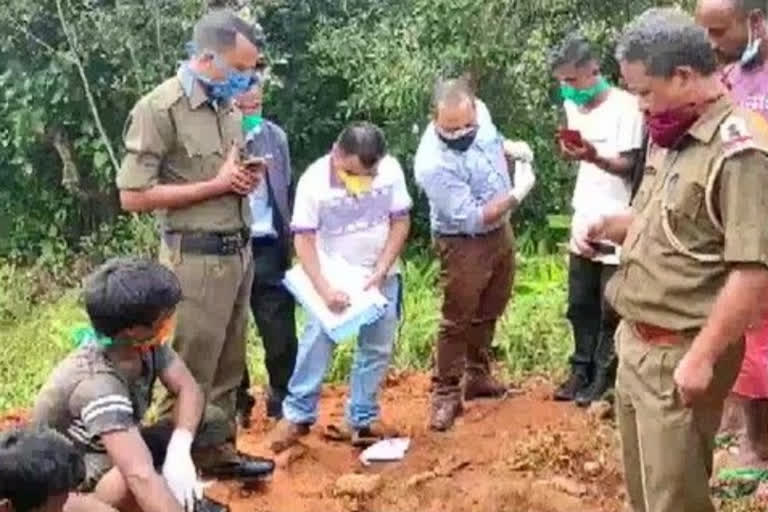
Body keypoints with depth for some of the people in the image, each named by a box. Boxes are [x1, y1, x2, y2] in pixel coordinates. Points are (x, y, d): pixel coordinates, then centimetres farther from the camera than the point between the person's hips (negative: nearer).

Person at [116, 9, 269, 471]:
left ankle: (220, 449, 30)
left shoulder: (228, 106, 9)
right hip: (197, 258, -7)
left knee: (228, 367, 16)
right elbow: (133, 196, -16)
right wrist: (218, 184, -16)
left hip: (239, 251, 7)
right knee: (191, 374, 1)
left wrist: (247, 179, -1)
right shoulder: (159, 109, -14)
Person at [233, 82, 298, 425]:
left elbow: (287, 190, 12)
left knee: (281, 334, 5)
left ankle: (283, 404, 20)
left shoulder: (275, 136, 6)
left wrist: (288, 240, 9)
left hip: (267, 248, 3)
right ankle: (236, 405, 25)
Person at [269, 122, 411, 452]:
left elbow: (401, 222, -6)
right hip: (333, 277, -2)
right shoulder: (314, 180, -20)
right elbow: (304, 240, -17)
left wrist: (380, 272, -14)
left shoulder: (390, 170, -15)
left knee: (377, 349, 5)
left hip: (381, 276, 3)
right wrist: (325, 289, -25)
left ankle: (362, 419, 15)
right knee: (316, 345, -6)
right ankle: (297, 415, 7)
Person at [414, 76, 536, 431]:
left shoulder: (479, 112, -13)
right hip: (464, 243, -8)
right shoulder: (433, 163, -35)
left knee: (487, 313, 21)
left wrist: (510, 147, 0)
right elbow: (472, 219, -30)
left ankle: (477, 377, 38)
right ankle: (446, 394, 15)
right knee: (457, 321, 1)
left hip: (501, 229, 8)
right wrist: (517, 194, -27)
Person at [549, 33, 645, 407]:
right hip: (583, 223, 7)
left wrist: (593, 156, -33)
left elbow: (628, 164, -17)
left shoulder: (625, 106, -15)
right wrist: (572, 152, -2)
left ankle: (603, 376, 14)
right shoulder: (574, 106, 9)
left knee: (610, 309, 3)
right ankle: (582, 369, 27)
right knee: (580, 304, 14)